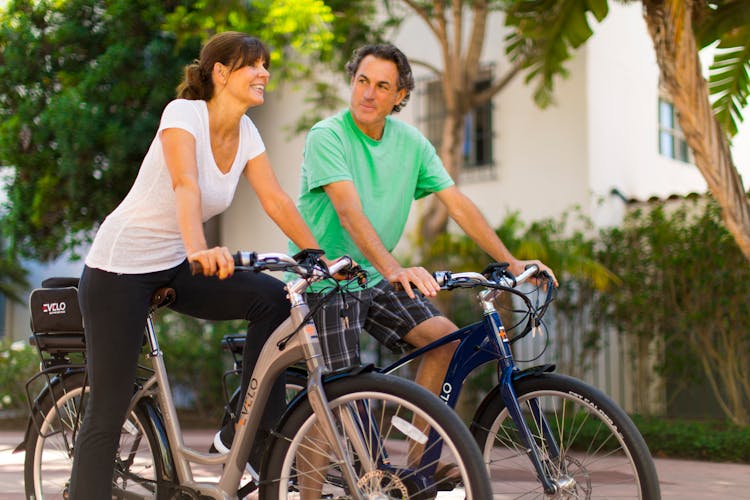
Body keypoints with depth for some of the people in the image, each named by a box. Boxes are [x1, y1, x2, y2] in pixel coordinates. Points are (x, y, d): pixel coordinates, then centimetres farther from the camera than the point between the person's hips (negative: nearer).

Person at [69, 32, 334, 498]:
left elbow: (277, 201, -1)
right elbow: (185, 184, -35)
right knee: (108, 411, -6)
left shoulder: (246, 133, 2)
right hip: (120, 266, -6)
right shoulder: (184, 112, -19)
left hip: (175, 266, 7)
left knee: (272, 297, -15)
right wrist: (199, 248, -52)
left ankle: (257, 431, -5)